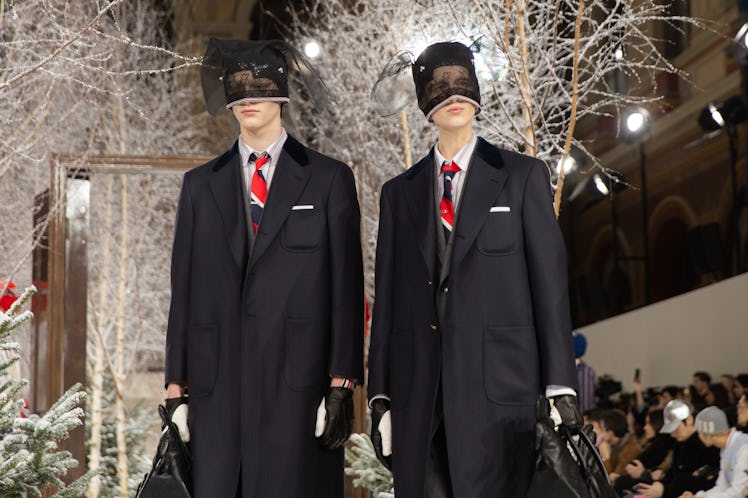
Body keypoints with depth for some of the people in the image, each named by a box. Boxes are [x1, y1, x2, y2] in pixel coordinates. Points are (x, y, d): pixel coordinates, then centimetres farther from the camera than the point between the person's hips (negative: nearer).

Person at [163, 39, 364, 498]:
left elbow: (347, 288, 2)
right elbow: (183, 289, 12)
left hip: (298, 383, -2)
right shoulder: (201, 185, 14)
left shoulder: (329, 179, 5)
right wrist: (176, 386, 6)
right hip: (217, 386, 3)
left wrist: (343, 386, -5)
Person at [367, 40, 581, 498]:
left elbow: (550, 280, 1)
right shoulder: (400, 193, 15)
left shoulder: (522, 176, 7)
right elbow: (387, 297, 13)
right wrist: (379, 396, 7)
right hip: (417, 388, 3)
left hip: (497, 385, -3)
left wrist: (561, 386, -5)